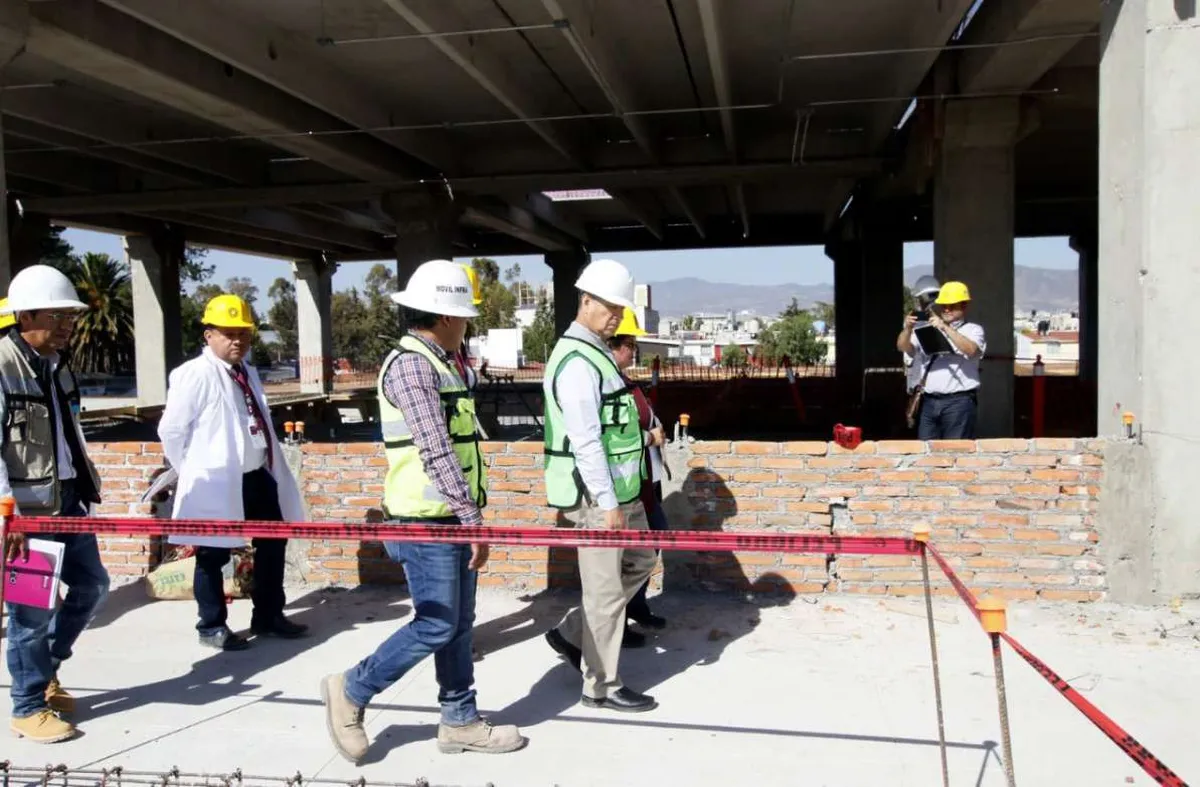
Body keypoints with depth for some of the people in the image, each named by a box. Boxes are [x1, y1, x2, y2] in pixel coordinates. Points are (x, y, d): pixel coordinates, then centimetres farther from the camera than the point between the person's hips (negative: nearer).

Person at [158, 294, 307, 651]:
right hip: (218, 482, -8)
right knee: (213, 555, 6)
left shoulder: (247, 373, 12)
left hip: (257, 475, 9)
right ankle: (212, 626, 22)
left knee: (273, 543, 16)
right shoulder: (194, 374, -13)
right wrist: (196, 473, -4)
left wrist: (272, 466, 13)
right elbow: (170, 429, -12)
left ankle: (268, 616, 31)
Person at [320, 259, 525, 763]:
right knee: (436, 626, -3)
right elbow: (435, 452, -23)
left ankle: (460, 721, 24)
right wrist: (472, 518, -23)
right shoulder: (410, 365, -16)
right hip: (427, 523, -10)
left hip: (451, 518, 10)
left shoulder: (439, 364, 15)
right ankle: (351, 691, 13)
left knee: (459, 625, 13)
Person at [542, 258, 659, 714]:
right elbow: (585, 440, -23)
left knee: (640, 561, 20)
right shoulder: (576, 361, -18)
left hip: (620, 488, 10)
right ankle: (601, 686, 15)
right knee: (606, 588, 0)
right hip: (595, 493, -10)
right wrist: (607, 503, -22)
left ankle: (571, 634, 27)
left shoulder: (596, 353, 14)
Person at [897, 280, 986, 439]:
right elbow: (903, 347, 4)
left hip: (958, 402, -4)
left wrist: (945, 328, -21)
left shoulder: (973, 330, 7)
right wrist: (908, 328, -16)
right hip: (928, 401, 4)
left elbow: (971, 350, -15)